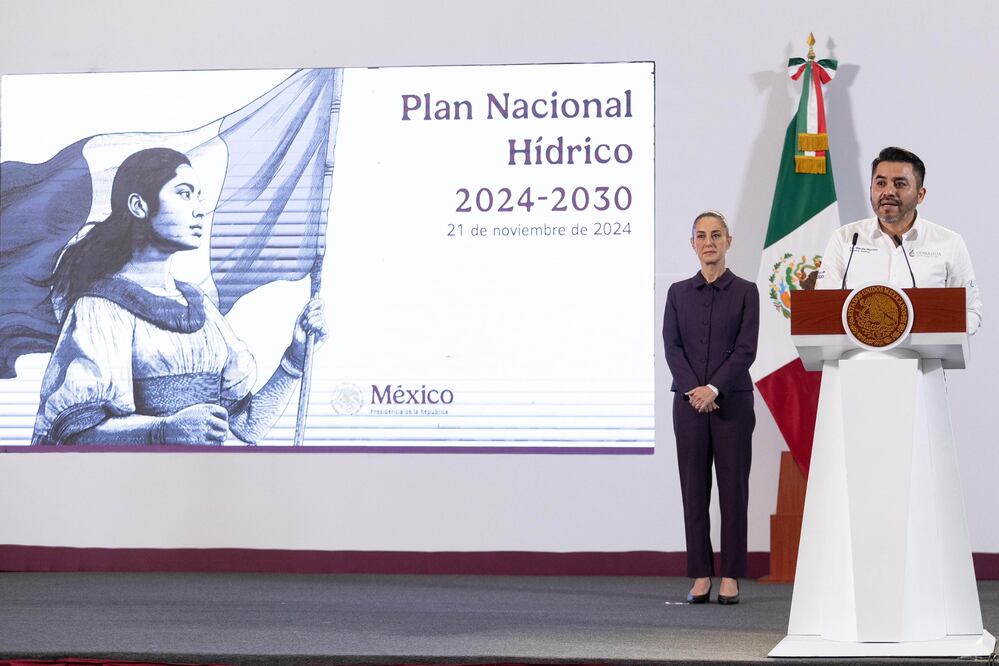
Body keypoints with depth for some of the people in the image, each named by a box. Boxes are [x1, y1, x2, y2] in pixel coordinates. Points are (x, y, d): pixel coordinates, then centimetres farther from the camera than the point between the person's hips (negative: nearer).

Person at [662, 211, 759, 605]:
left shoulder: (745, 291, 3)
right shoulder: (679, 293, 9)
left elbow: (746, 349, -6)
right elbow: (672, 347, 1)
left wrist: (714, 388, -16)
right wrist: (694, 390, -14)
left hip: (732, 401, -2)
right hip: (688, 402, 2)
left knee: (733, 488, -1)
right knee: (694, 489, 1)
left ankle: (730, 578, 2)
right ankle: (700, 577, 4)